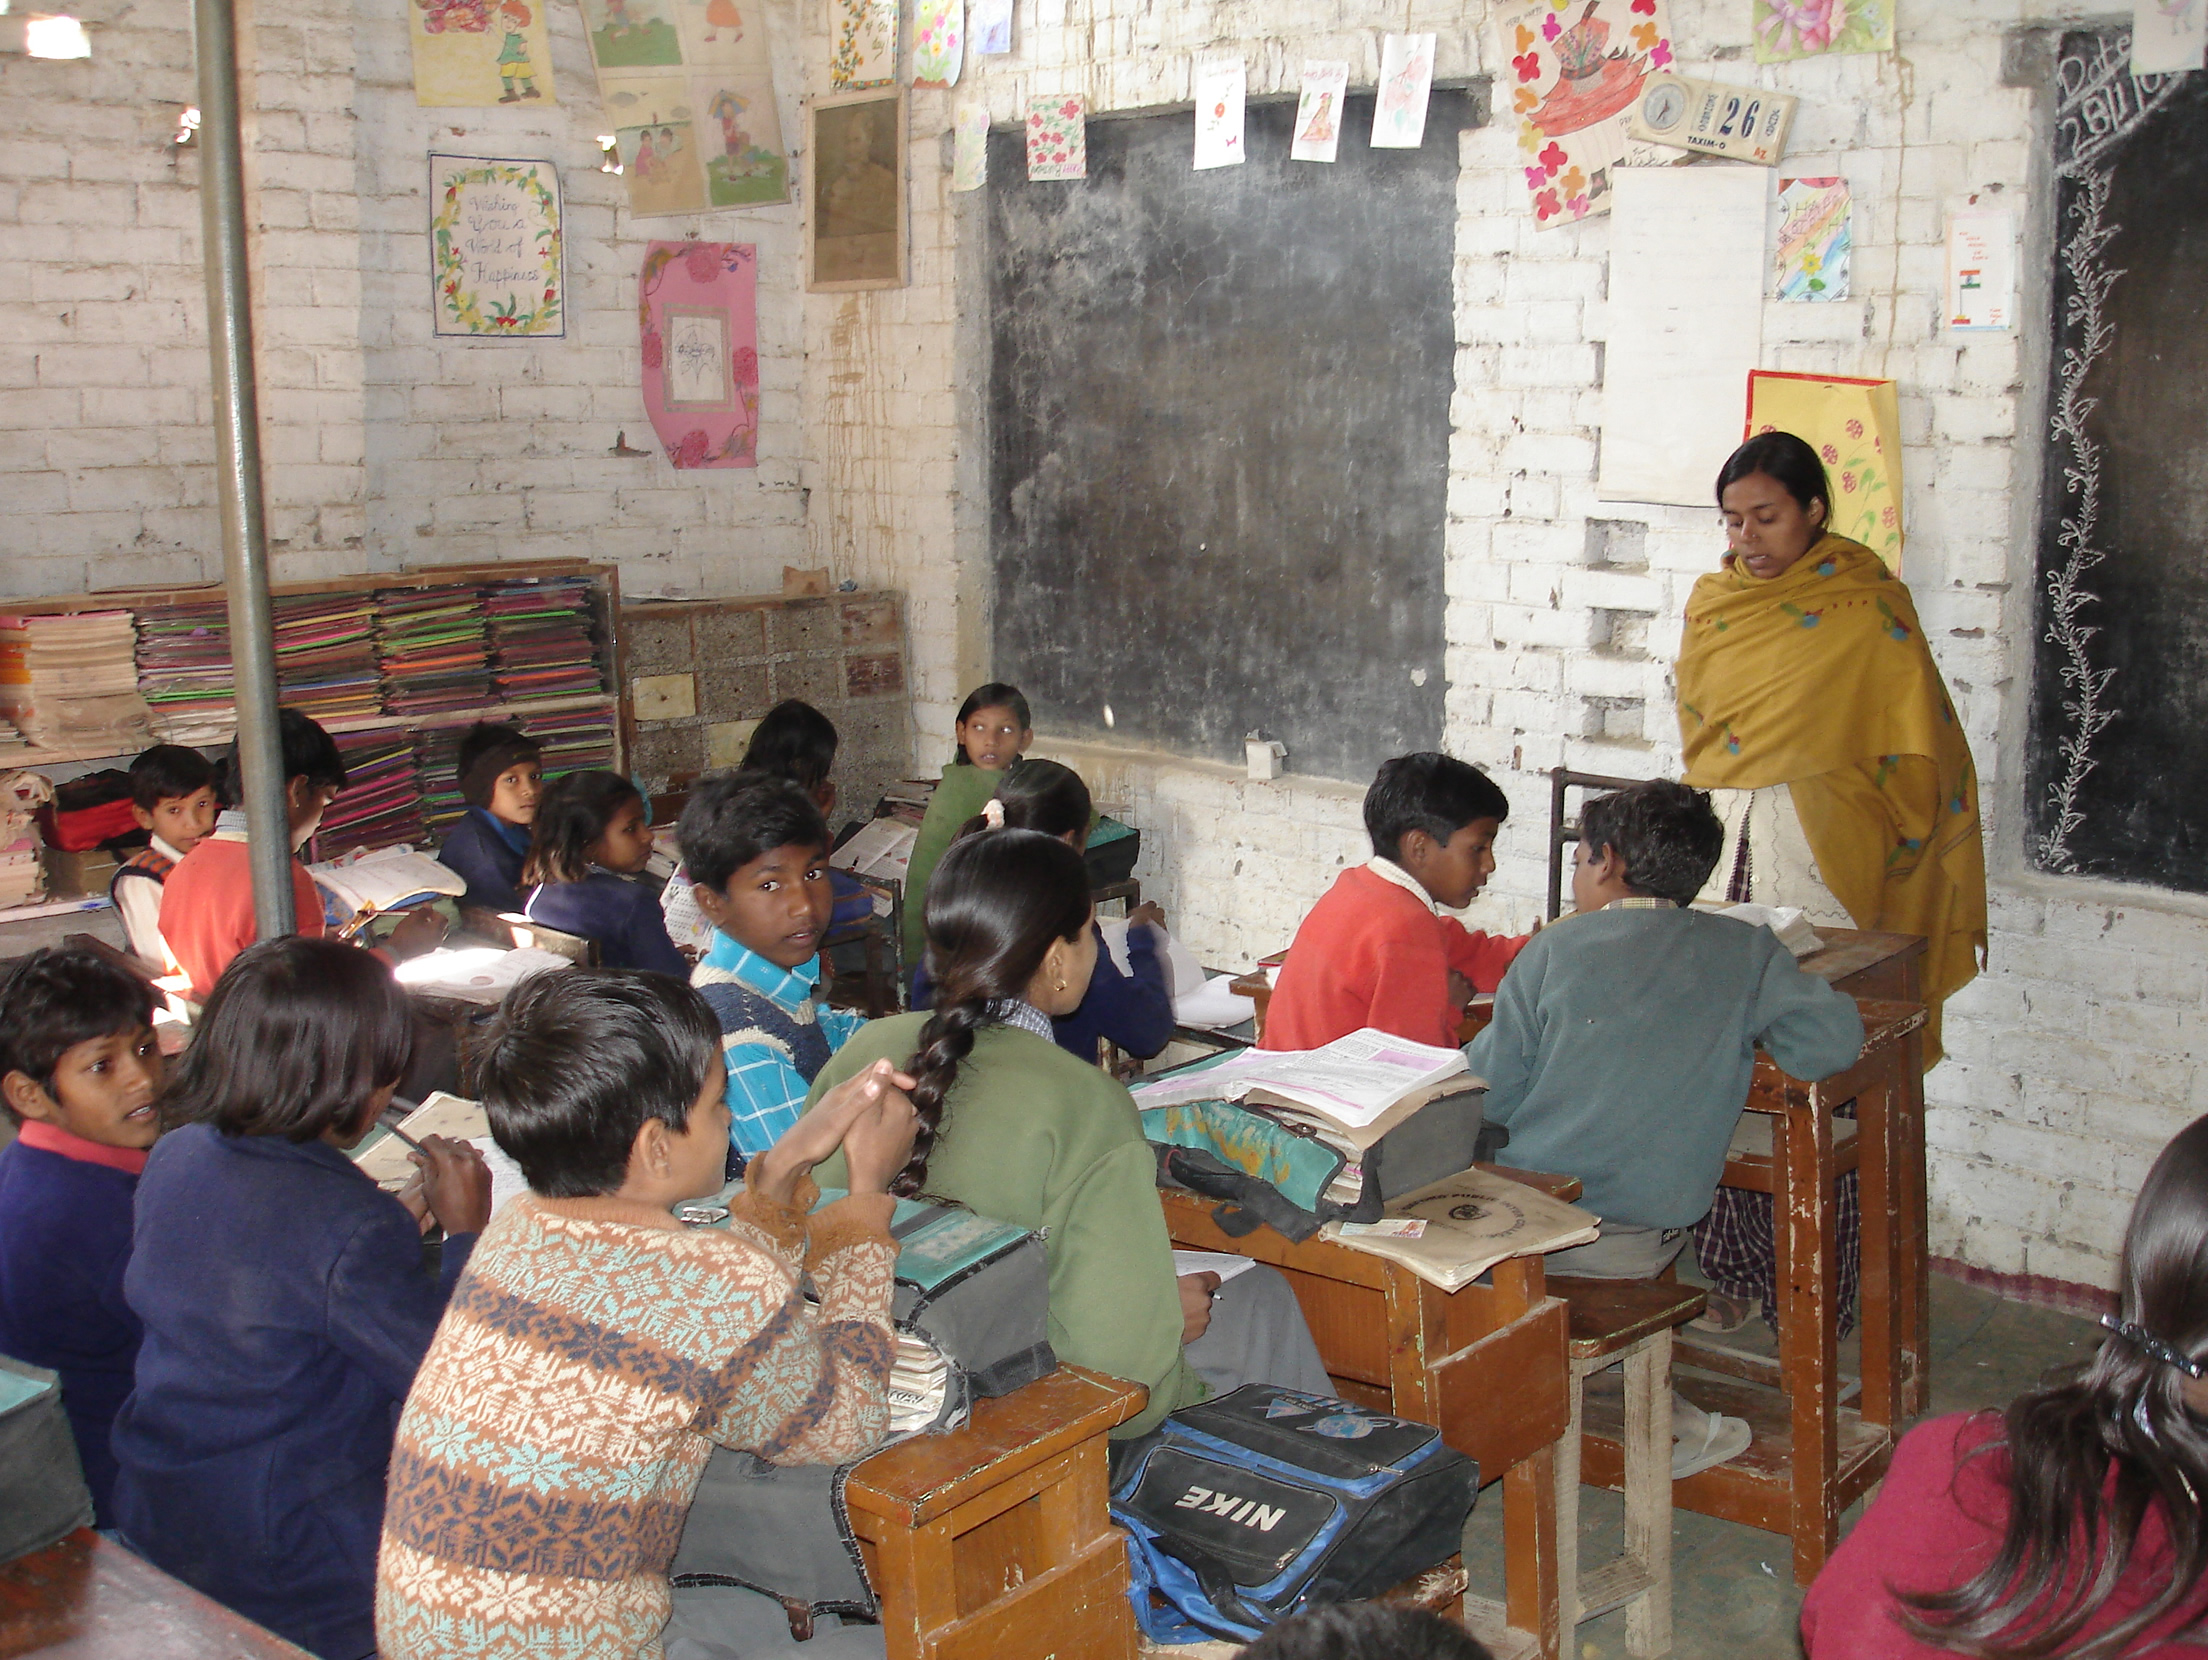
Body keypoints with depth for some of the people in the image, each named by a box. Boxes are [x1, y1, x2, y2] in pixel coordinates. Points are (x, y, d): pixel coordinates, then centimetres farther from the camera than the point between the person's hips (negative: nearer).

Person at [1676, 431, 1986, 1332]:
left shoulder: (1868, 609, -4)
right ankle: (1733, 1270, 14)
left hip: (1821, 861, -4)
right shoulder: (1715, 603, 12)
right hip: (1719, 852, 5)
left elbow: (1925, 752, -2)